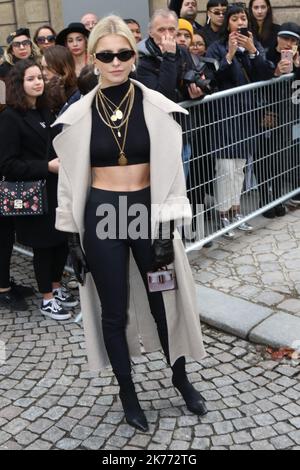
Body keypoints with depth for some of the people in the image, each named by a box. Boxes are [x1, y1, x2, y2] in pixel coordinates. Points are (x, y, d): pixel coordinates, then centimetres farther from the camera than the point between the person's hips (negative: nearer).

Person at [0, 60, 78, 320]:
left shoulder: (44, 112, 13)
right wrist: (47, 167, -21)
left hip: (56, 189, 7)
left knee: (62, 240, 9)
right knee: (43, 245, 4)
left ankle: (57, 288, 30)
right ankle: (47, 299, 19)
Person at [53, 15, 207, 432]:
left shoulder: (156, 107, -4)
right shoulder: (79, 114, -2)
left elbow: (170, 170, -3)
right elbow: (72, 178, 3)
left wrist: (166, 229, -9)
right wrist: (73, 236, 2)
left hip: (147, 212, 0)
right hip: (100, 216, 0)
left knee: (164, 301, 13)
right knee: (114, 311, 10)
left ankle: (181, 378, 39)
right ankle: (127, 391, 32)